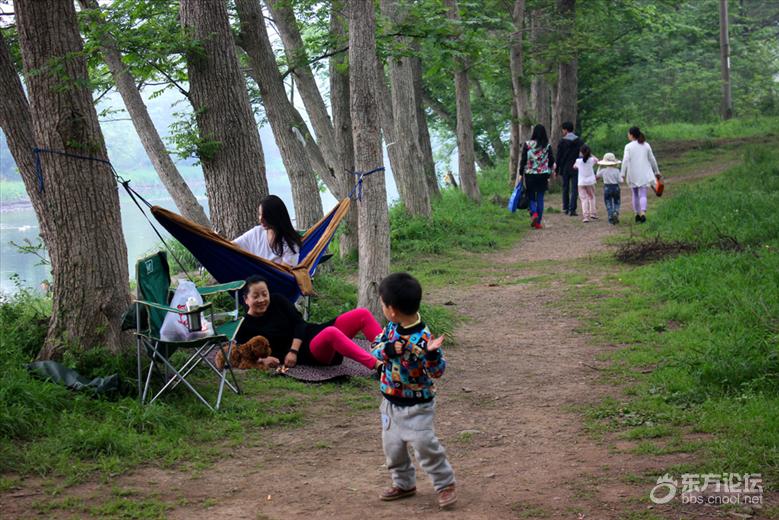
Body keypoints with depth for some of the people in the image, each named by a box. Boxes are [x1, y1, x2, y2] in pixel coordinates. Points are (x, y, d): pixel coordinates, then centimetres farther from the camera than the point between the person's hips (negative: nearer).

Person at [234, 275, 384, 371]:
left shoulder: (277, 301, 10)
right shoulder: (245, 327, 1)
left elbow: (299, 322, 4)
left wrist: (293, 351, -11)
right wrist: (263, 360, -27)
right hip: (306, 353, -6)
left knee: (363, 314, -12)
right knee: (331, 333, -40)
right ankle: (376, 365, -49)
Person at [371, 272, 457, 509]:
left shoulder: (422, 338, -26)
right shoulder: (392, 328, -4)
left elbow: (437, 371, -24)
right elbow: (376, 346, -5)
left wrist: (432, 353, -43)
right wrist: (388, 349, -25)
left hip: (416, 406, -7)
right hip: (391, 403, 7)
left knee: (425, 445, -8)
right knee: (392, 446, 14)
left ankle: (445, 484, 11)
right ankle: (404, 483, 34)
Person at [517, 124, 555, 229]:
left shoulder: (527, 144, -6)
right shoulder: (547, 146, -2)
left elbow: (523, 160, -5)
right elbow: (551, 161, 2)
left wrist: (520, 174, 2)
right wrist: (548, 174, 15)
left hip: (530, 174, -1)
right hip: (543, 175, 1)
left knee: (531, 197, 11)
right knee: (540, 198, 8)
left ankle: (534, 213, -16)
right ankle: (538, 222, 7)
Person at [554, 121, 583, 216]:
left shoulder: (562, 141, -6)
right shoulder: (579, 141, 0)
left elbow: (559, 157, -5)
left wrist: (556, 169, 3)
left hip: (565, 168, 0)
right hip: (575, 168, 0)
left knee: (565, 189, 13)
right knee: (574, 189, 0)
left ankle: (565, 208, 17)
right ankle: (572, 209, -7)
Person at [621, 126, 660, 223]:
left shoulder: (628, 146, -7)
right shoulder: (646, 145, 2)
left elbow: (625, 161, -15)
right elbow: (652, 160, 7)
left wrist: (623, 174, -14)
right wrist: (657, 171, 18)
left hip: (633, 175, -1)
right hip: (644, 174, 1)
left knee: (635, 195, 15)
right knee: (643, 195, -2)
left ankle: (637, 214, 23)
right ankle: (643, 213, -24)